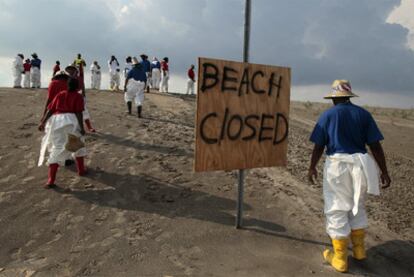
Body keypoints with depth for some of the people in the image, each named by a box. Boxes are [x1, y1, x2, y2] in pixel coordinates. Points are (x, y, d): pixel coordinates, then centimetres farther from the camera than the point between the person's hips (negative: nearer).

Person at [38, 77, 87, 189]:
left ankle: (51, 180, -5)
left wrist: (43, 122, 11)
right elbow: (79, 113, -5)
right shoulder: (78, 97, 6)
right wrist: (82, 127, -8)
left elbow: (50, 110, 11)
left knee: (57, 149, 4)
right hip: (70, 120, -3)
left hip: (56, 120, 3)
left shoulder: (60, 94, 18)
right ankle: (81, 170, 30)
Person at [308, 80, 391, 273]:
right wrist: (384, 171, 4)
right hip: (360, 164, 4)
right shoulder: (363, 114, 5)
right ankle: (359, 249, 35)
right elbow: (375, 145, 0)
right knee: (357, 207, 22)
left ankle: (340, 258, 14)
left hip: (337, 164, -3)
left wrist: (312, 168, 8)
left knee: (337, 210, 6)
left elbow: (318, 146, -3)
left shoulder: (328, 115, -1)